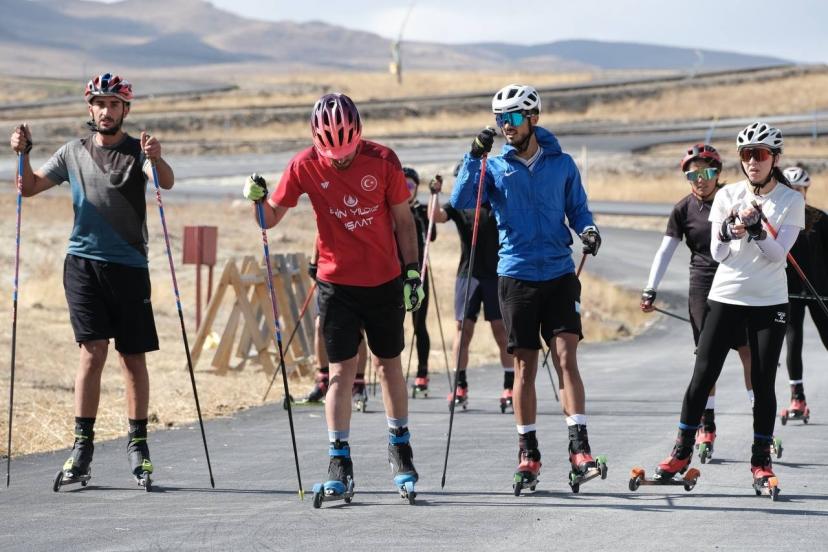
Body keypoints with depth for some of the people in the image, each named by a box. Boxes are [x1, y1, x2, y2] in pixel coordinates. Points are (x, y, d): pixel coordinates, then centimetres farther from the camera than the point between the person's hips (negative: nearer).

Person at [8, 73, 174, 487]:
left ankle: (138, 444, 13)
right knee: (92, 351, -9)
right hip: (84, 262, 1)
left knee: (133, 358, 3)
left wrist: (157, 159, -38)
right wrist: (23, 154, -8)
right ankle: (83, 444, -6)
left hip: (129, 266, -1)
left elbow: (166, 182, -16)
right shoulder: (73, 153, 10)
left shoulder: (137, 151, 2)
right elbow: (30, 188, 11)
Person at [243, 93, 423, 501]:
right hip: (337, 283, -1)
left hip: (384, 282, 1)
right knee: (342, 370, -5)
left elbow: (403, 219, 2)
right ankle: (339, 461, -3)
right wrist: (257, 197, -25)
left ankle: (399, 447, 29)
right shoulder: (305, 166, -9)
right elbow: (270, 218, -4)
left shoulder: (383, 161, -9)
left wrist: (412, 270, 0)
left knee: (389, 364, 13)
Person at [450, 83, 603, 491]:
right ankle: (528, 452, 10)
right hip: (516, 275, 0)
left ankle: (579, 446, -14)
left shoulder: (561, 164, 6)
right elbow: (461, 202, -9)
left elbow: (577, 209, 12)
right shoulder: (494, 166, 4)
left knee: (566, 356, -11)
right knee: (524, 365, 3)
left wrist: (588, 230, -9)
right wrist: (475, 156, -18)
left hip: (559, 273, 0)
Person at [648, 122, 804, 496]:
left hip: (769, 303, -1)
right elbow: (717, 253, -1)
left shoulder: (791, 201, -1)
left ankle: (761, 462, 8)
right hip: (725, 296, 1)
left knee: (763, 382, 0)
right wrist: (730, 232, -22)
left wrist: (756, 229, -27)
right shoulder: (727, 196, 3)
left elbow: (778, 253, -10)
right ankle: (682, 451, 7)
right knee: (703, 374, -3)